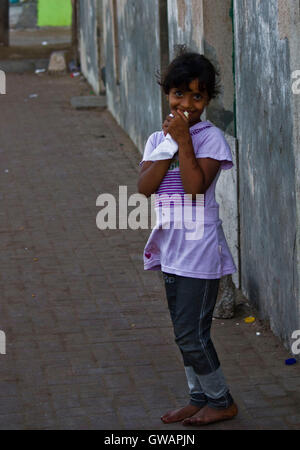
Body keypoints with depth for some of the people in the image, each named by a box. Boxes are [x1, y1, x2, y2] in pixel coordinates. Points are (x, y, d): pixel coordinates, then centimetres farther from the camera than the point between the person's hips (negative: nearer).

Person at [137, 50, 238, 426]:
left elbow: (195, 187, -21)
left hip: (199, 247, -7)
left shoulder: (210, 137, -9)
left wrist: (184, 141, -19)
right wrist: (170, 145, -13)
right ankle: (199, 399, 27)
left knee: (191, 333, -5)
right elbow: (145, 186, -7)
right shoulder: (158, 138, 8)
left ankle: (221, 401, 12)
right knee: (185, 333, 14)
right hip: (171, 246, 7)